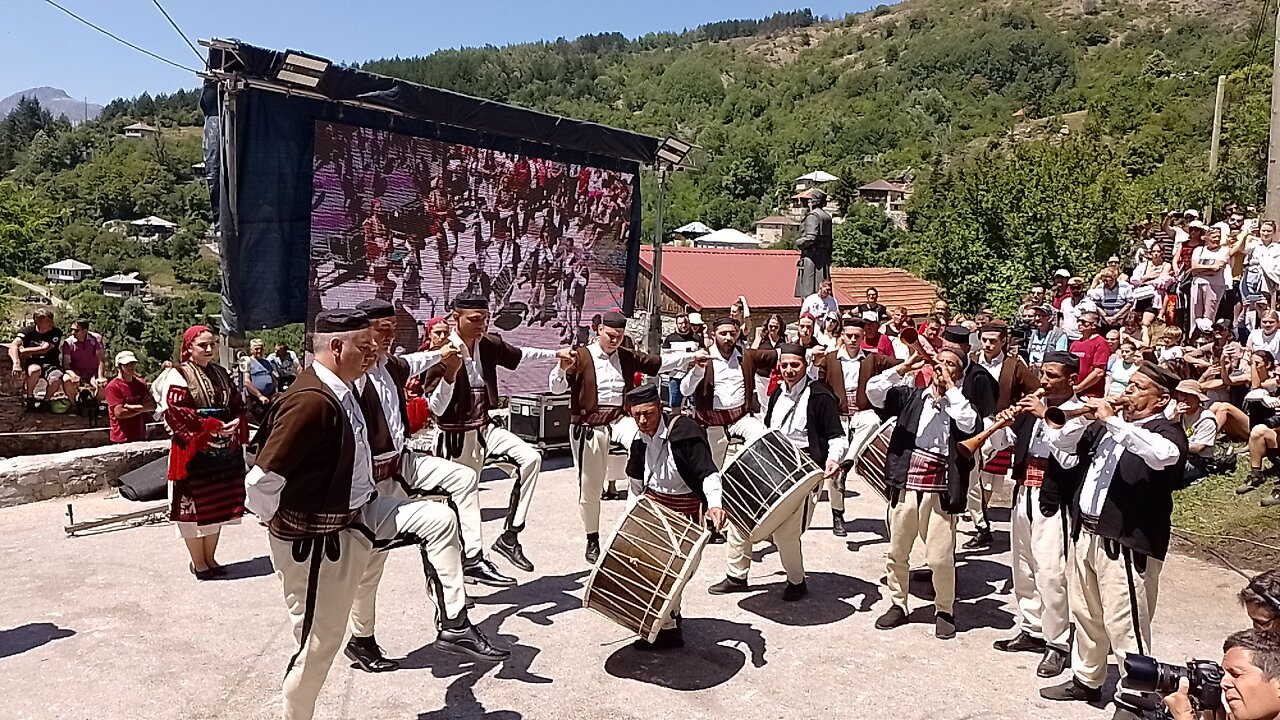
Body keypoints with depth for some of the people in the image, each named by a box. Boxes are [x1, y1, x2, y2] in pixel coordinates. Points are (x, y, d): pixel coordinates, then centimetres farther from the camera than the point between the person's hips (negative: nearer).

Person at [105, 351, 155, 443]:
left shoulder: (141, 383, 10)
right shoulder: (113, 386, -7)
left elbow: (152, 406, 1)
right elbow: (120, 413, -15)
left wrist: (130, 407, -12)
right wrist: (142, 408, -4)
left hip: (141, 437, 5)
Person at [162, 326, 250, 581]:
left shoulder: (221, 374, 12)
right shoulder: (180, 377, -7)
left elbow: (238, 406, 13)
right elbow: (175, 413, -16)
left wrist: (236, 423, -9)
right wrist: (212, 426, -21)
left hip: (224, 452, 6)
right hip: (194, 452, -6)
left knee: (218, 505, 12)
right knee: (194, 505, 1)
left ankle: (210, 557, 26)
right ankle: (198, 562, 16)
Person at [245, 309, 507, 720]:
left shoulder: (342, 388, -1)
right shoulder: (312, 401, -29)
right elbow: (261, 482, -29)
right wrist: (278, 524, -14)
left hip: (358, 513, 9)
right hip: (315, 540, -9)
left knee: (438, 518, 7)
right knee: (319, 641, 6)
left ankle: (452, 626, 14)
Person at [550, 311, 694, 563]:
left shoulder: (628, 357, 14)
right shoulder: (581, 356, -1)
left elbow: (660, 362, 14)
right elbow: (556, 387, -9)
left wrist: (692, 355, 5)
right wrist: (562, 367, -29)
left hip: (620, 419, 3)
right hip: (588, 425, -2)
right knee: (590, 487, 3)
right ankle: (592, 540, 22)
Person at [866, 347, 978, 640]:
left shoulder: (963, 403, 5)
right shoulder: (911, 395, 9)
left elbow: (970, 425, -17)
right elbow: (874, 392, -3)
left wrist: (950, 387, -11)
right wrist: (903, 368, -10)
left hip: (940, 491, -2)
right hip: (905, 486, 2)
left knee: (940, 558, -1)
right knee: (897, 552, 12)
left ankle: (944, 610, 20)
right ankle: (898, 605, 29)